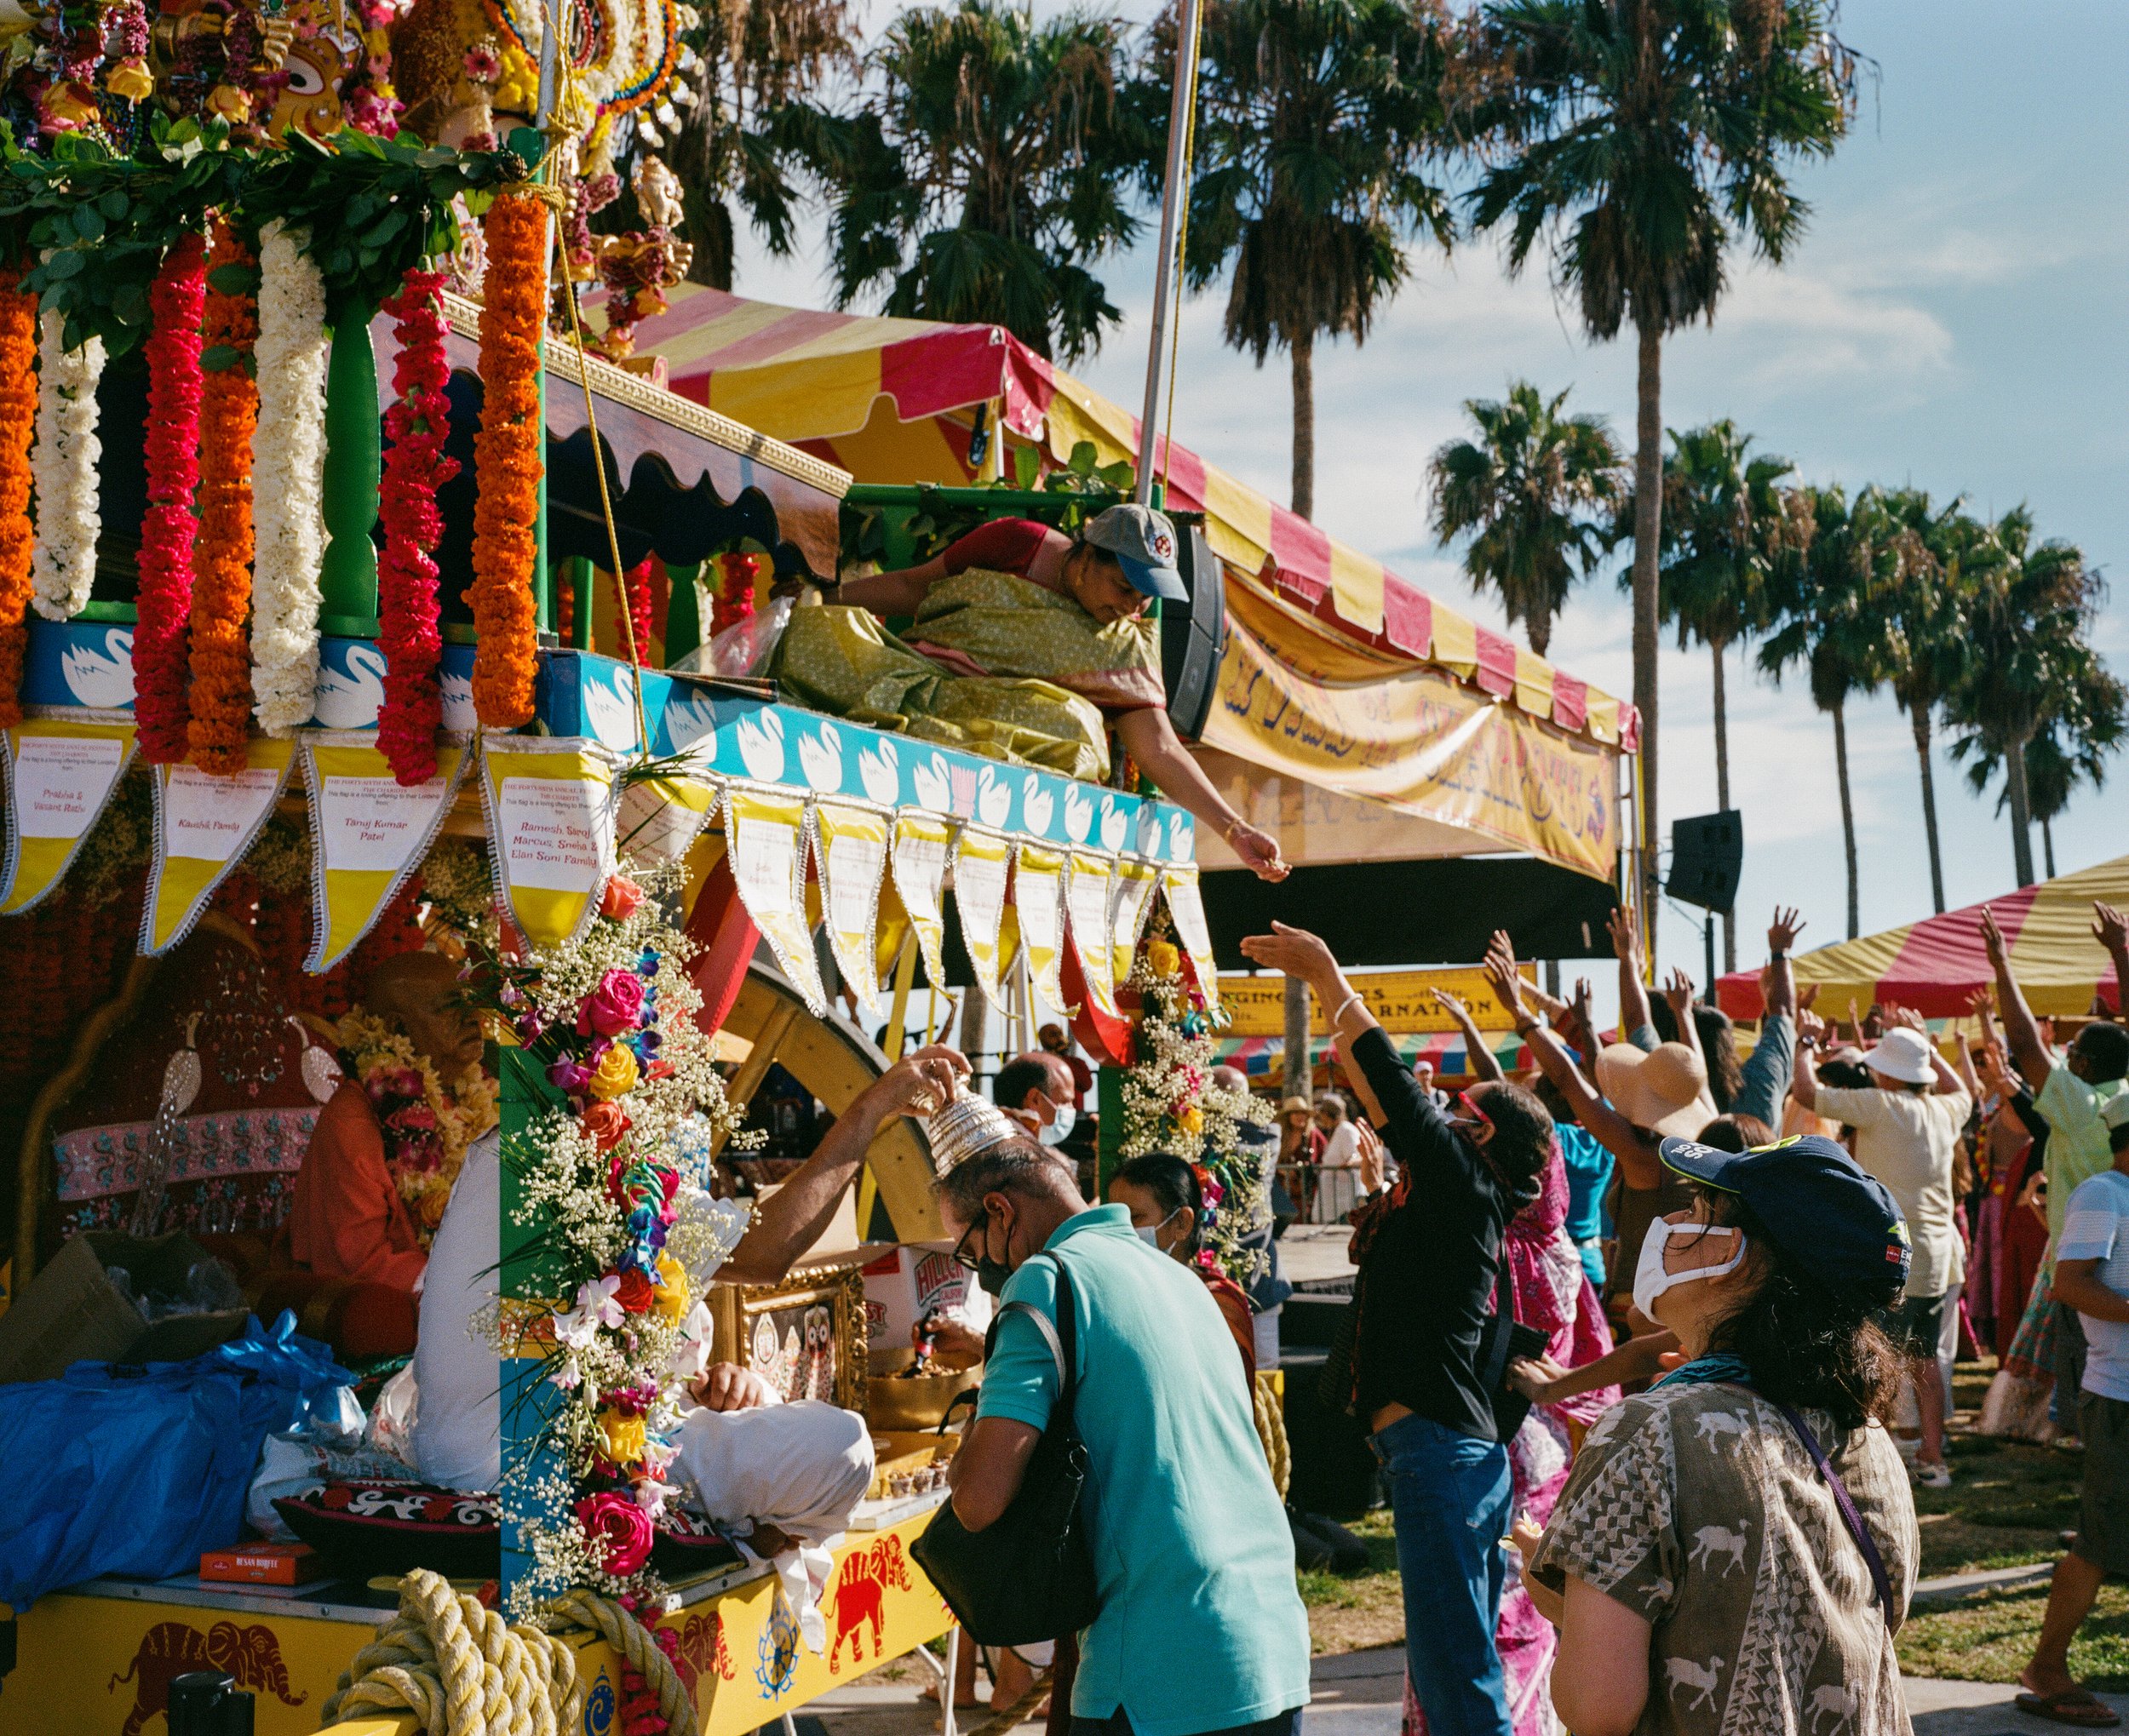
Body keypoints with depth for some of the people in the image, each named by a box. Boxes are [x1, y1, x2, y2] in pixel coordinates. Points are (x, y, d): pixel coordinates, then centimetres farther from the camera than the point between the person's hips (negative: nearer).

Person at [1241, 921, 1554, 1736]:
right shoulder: (1456, 1196, 17)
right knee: (1460, 1665, 17)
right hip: (1455, 1447, 10)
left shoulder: (1460, 1179, -7)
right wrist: (1324, 988, 24)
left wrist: (1325, 971, -4)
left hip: (1438, 1449, -10)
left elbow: (1392, 1079, -12)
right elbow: (1385, 1094, 22)